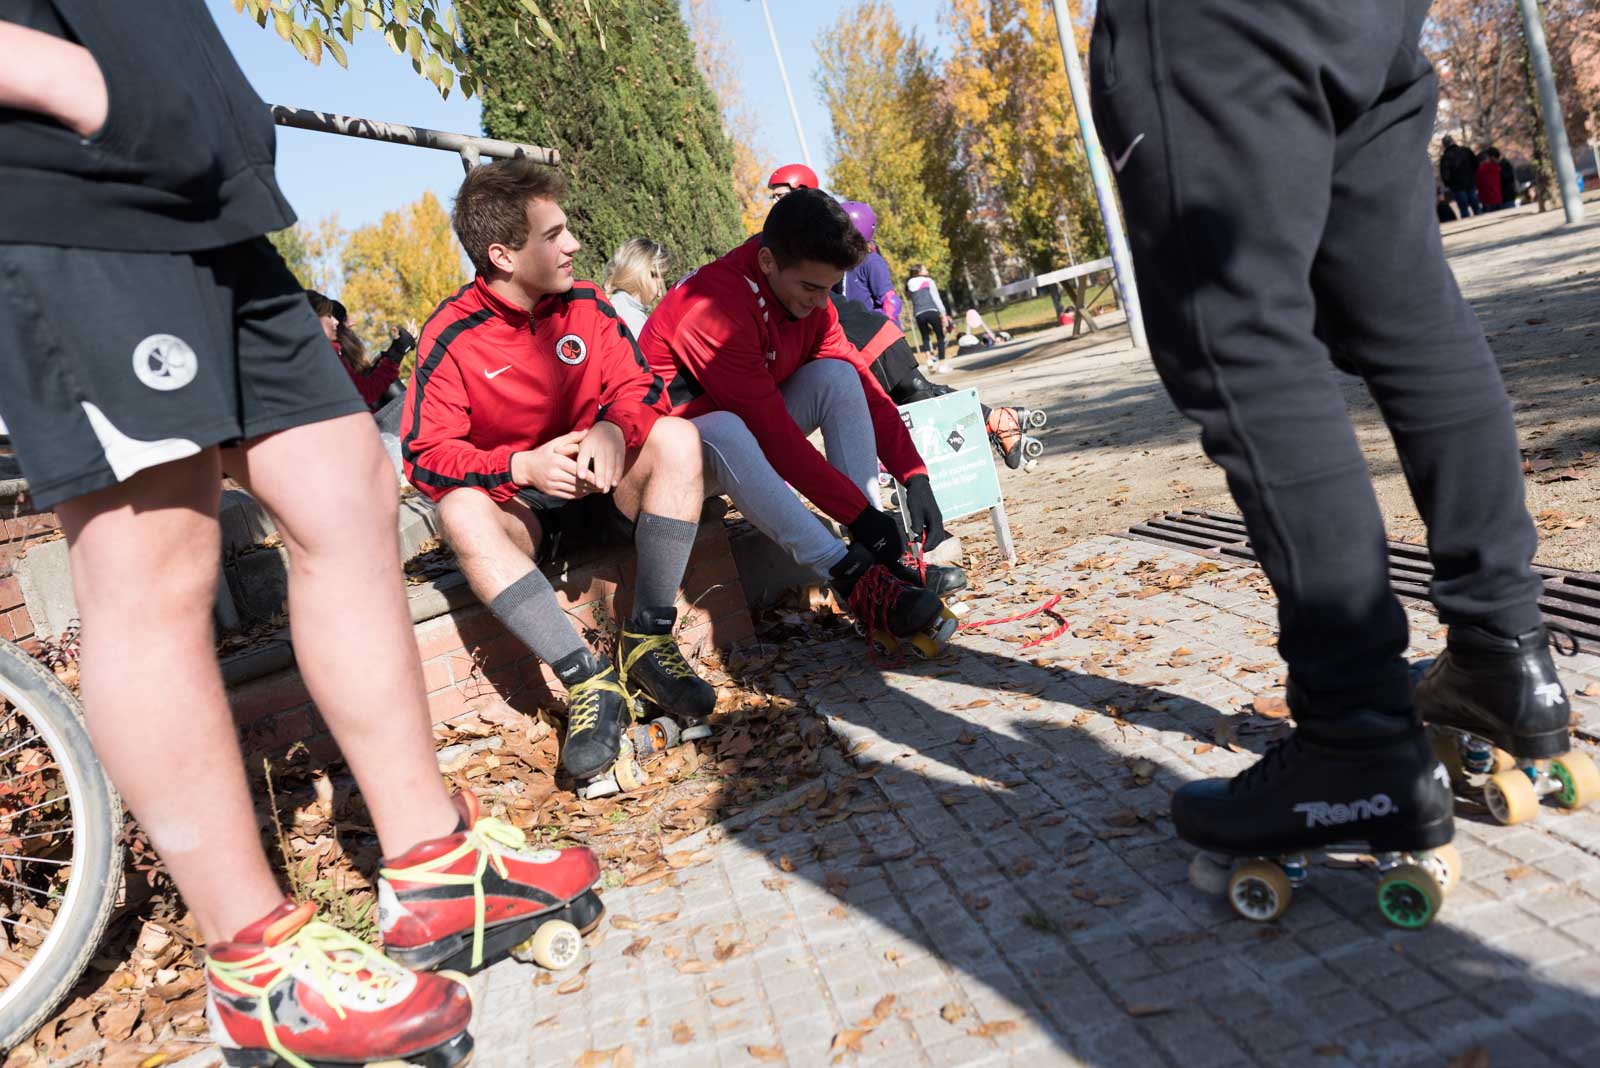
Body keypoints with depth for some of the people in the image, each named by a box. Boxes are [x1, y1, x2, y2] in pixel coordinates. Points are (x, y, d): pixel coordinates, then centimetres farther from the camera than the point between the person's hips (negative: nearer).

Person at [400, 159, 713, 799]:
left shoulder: (586, 304, -1)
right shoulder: (452, 337, -12)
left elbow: (639, 388, -4)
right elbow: (425, 456, -16)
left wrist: (614, 431, -28)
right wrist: (521, 467, -33)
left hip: (602, 491, 3)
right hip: (520, 509, -2)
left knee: (676, 438, -24)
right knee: (461, 510, -34)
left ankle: (647, 642, -22)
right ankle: (587, 681, -34)